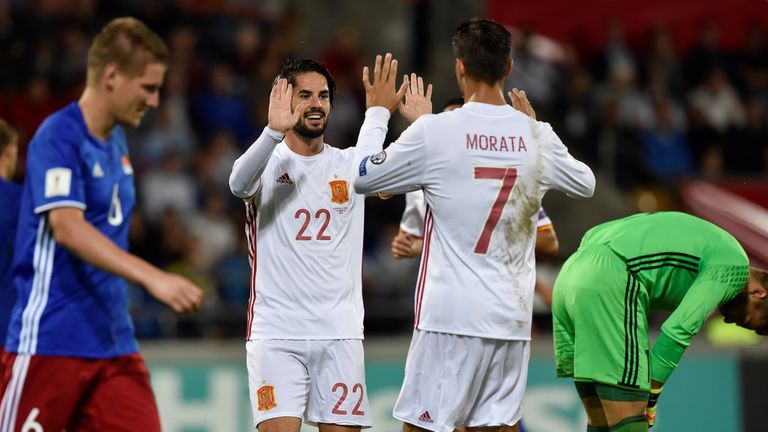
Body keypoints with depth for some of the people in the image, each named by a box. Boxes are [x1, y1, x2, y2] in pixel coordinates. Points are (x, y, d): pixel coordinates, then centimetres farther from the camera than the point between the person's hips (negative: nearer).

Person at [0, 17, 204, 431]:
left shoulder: (116, 143, 13)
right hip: (50, 343, -8)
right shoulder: (58, 136, -13)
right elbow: (66, 227, -27)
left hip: (114, 342, 8)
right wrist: (153, 278, -36)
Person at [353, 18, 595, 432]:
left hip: (450, 315, -4)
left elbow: (363, 176, 5)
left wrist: (377, 112, 20)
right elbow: (585, 183, 24)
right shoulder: (536, 137, 3)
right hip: (512, 317, 4)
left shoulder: (435, 131, -8)